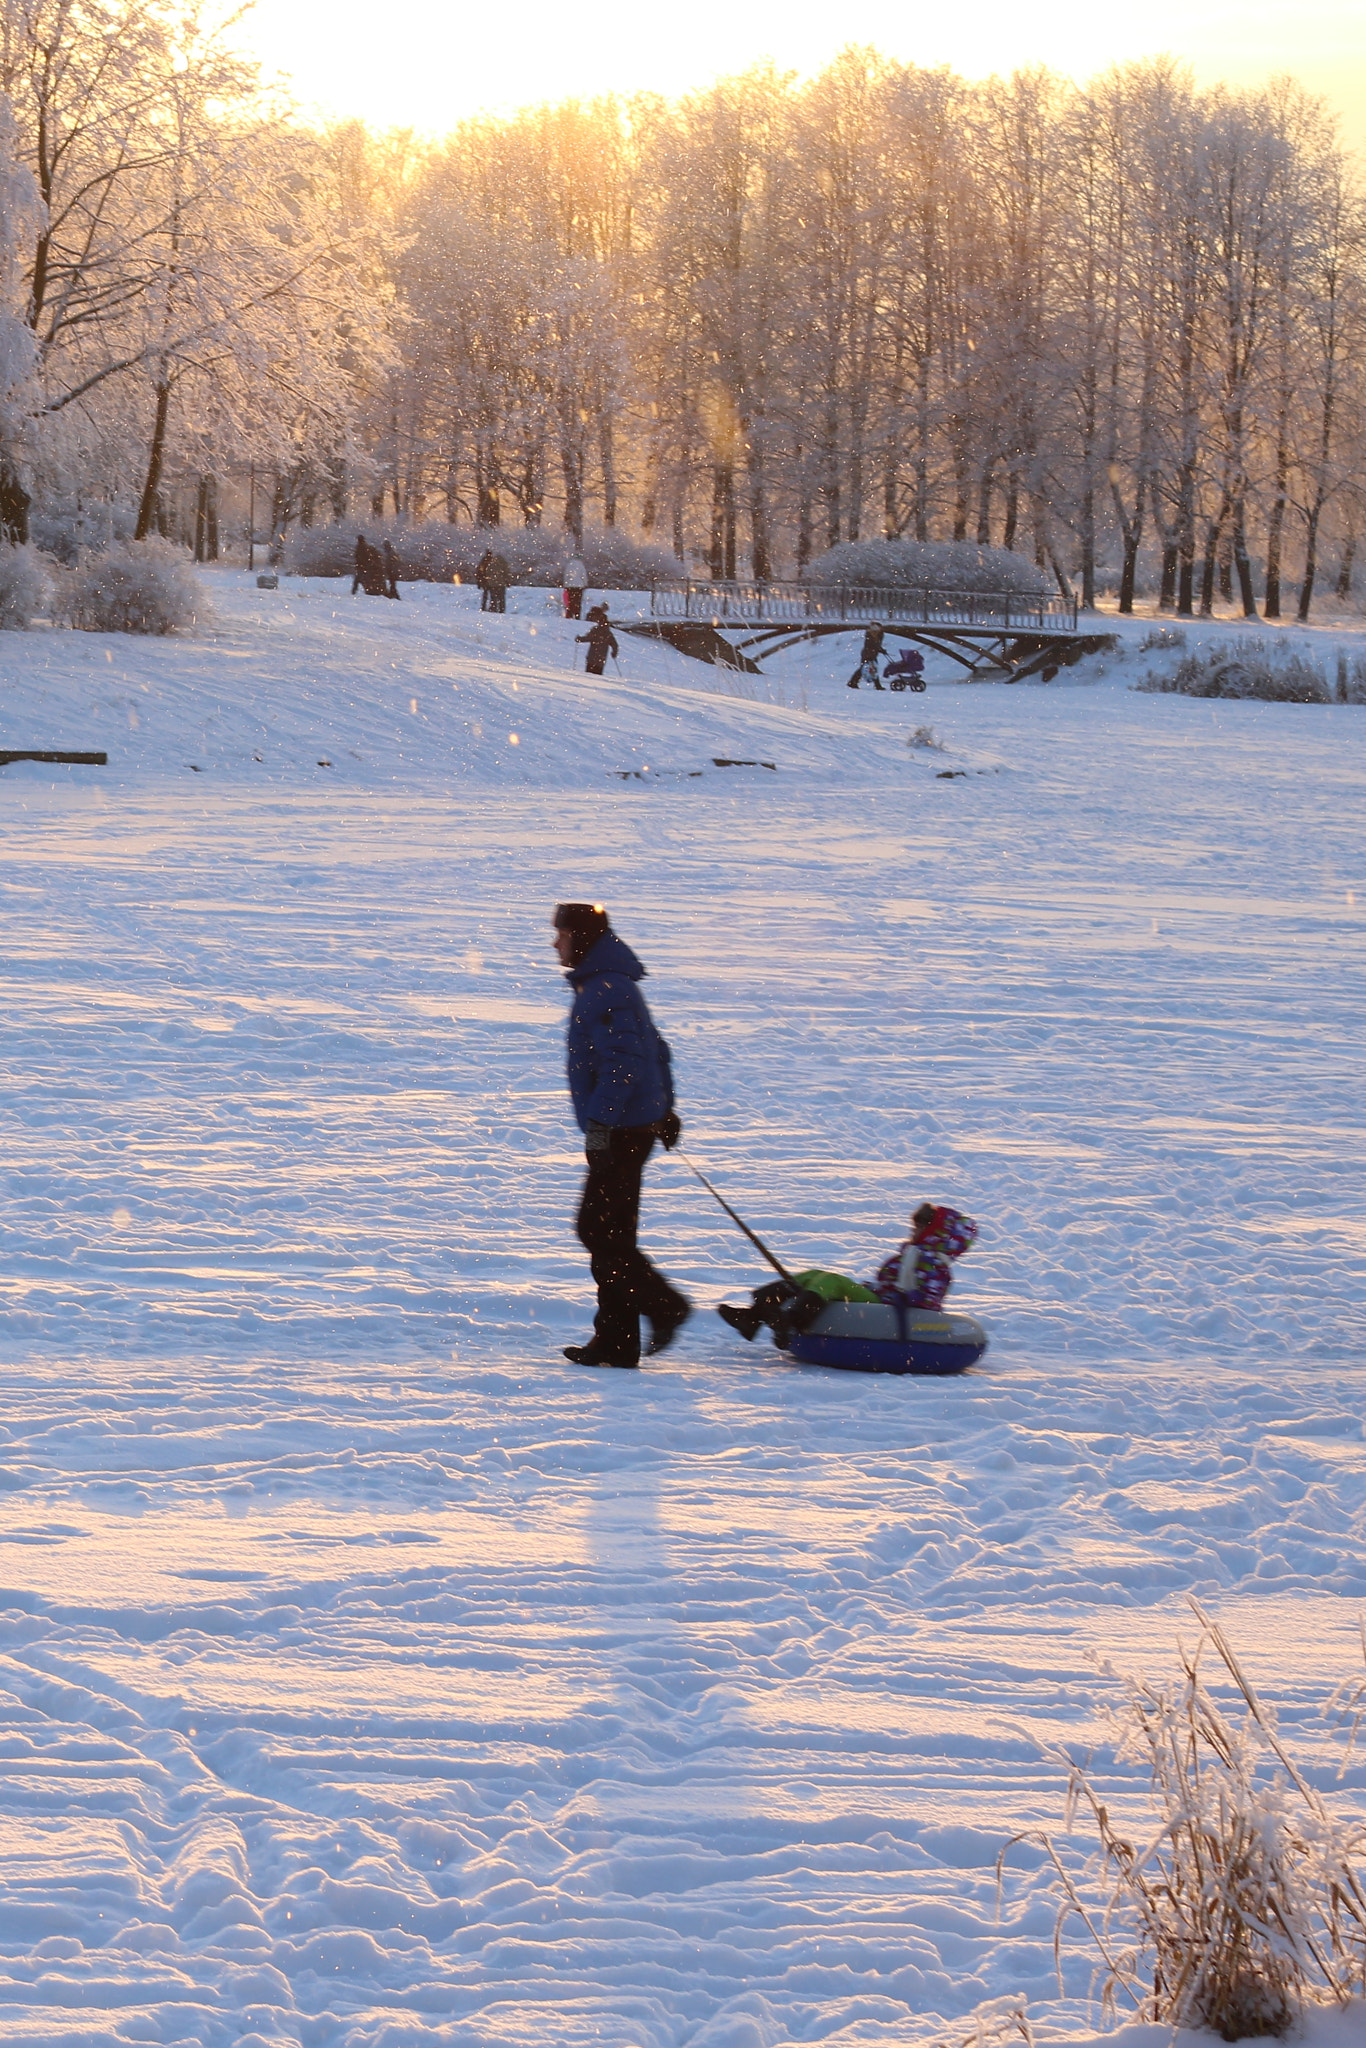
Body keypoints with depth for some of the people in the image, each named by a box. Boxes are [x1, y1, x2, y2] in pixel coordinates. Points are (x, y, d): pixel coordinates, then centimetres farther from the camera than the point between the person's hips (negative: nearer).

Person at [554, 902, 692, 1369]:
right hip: (638, 1123, 10)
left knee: (604, 1233, -7)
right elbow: (655, 1050, 25)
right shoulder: (611, 984, 18)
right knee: (602, 1231, 11)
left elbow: (621, 1063, -24)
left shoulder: (604, 991, -16)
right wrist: (664, 1108, 31)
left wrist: (600, 1121, -25)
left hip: (620, 1132, -10)